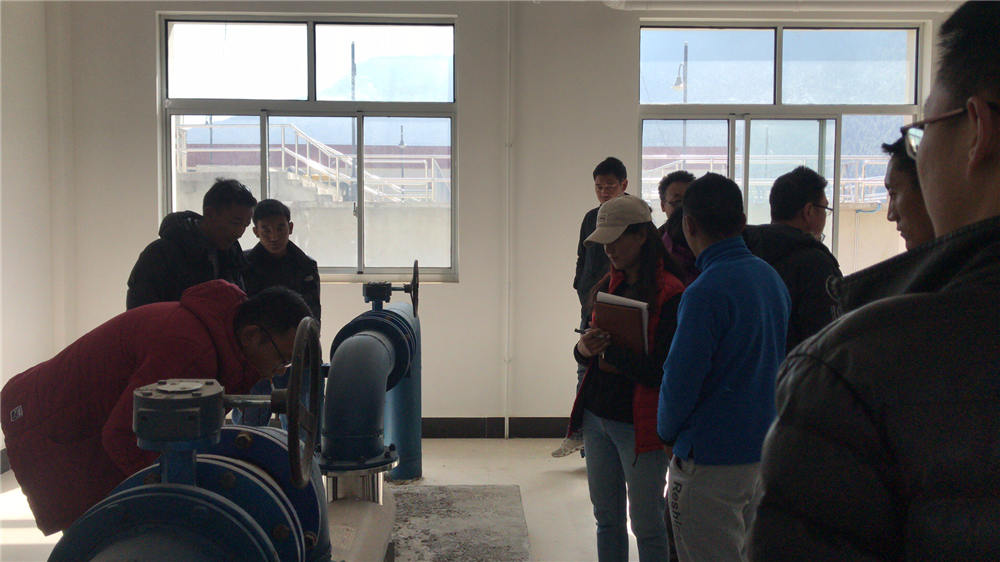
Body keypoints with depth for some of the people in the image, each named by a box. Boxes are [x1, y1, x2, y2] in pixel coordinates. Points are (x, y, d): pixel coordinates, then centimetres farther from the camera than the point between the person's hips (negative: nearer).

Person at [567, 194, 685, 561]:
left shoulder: (670, 294, -14)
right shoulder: (608, 286, 10)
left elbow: (664, 372, -19)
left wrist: (610, 351, -18)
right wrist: (584, 349, -9)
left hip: (639, 424, -7)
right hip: (597, 417, 7)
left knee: (646, 524, 4)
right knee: (606, 518, 16)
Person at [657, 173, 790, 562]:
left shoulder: (706, 291, -21)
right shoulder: (771, 277, 5)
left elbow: (681, 379, -20)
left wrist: (667, 432, 0)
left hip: (711, 459, -8)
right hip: (763, 448, 8)